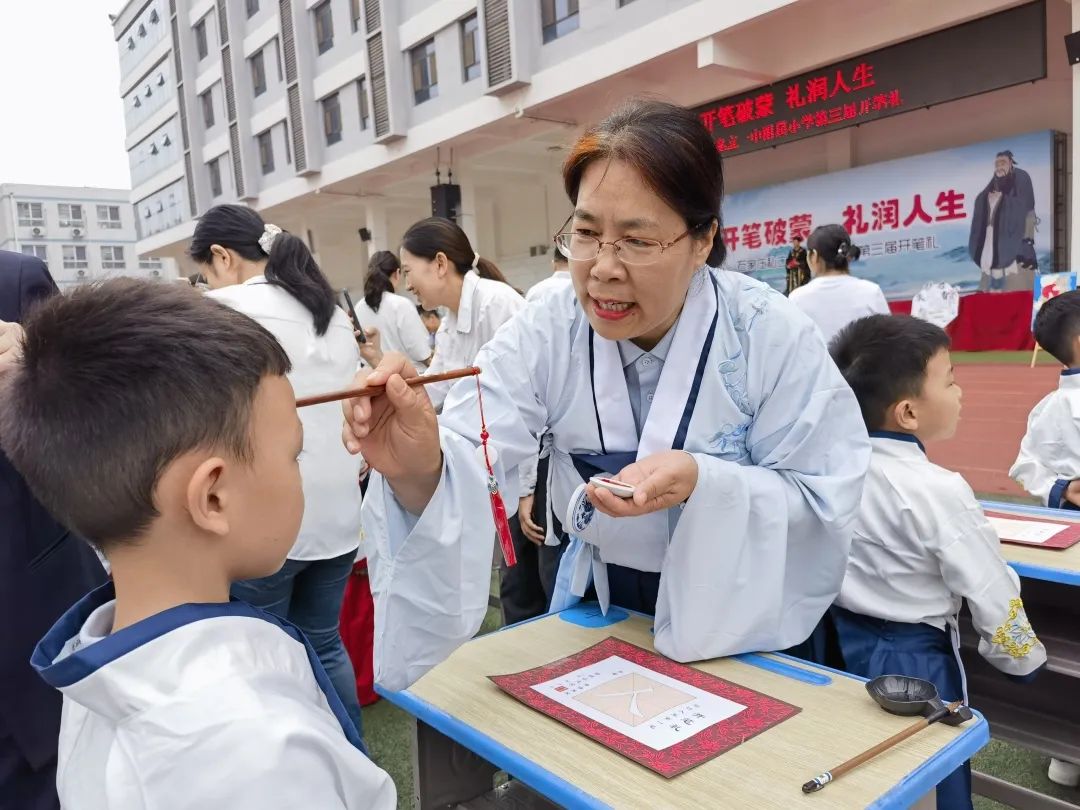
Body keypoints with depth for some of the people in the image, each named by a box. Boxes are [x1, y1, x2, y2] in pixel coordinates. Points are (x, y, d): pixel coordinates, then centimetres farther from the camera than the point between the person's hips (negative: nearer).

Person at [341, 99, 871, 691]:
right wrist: (420, 470, -50)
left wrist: (701, 484, -33)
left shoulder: (769, 337, -17)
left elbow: (824, 504, -14)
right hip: (600, 608, 1)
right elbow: (472, 460, -25)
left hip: (749, 620, 0)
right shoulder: (546, 334, -14)